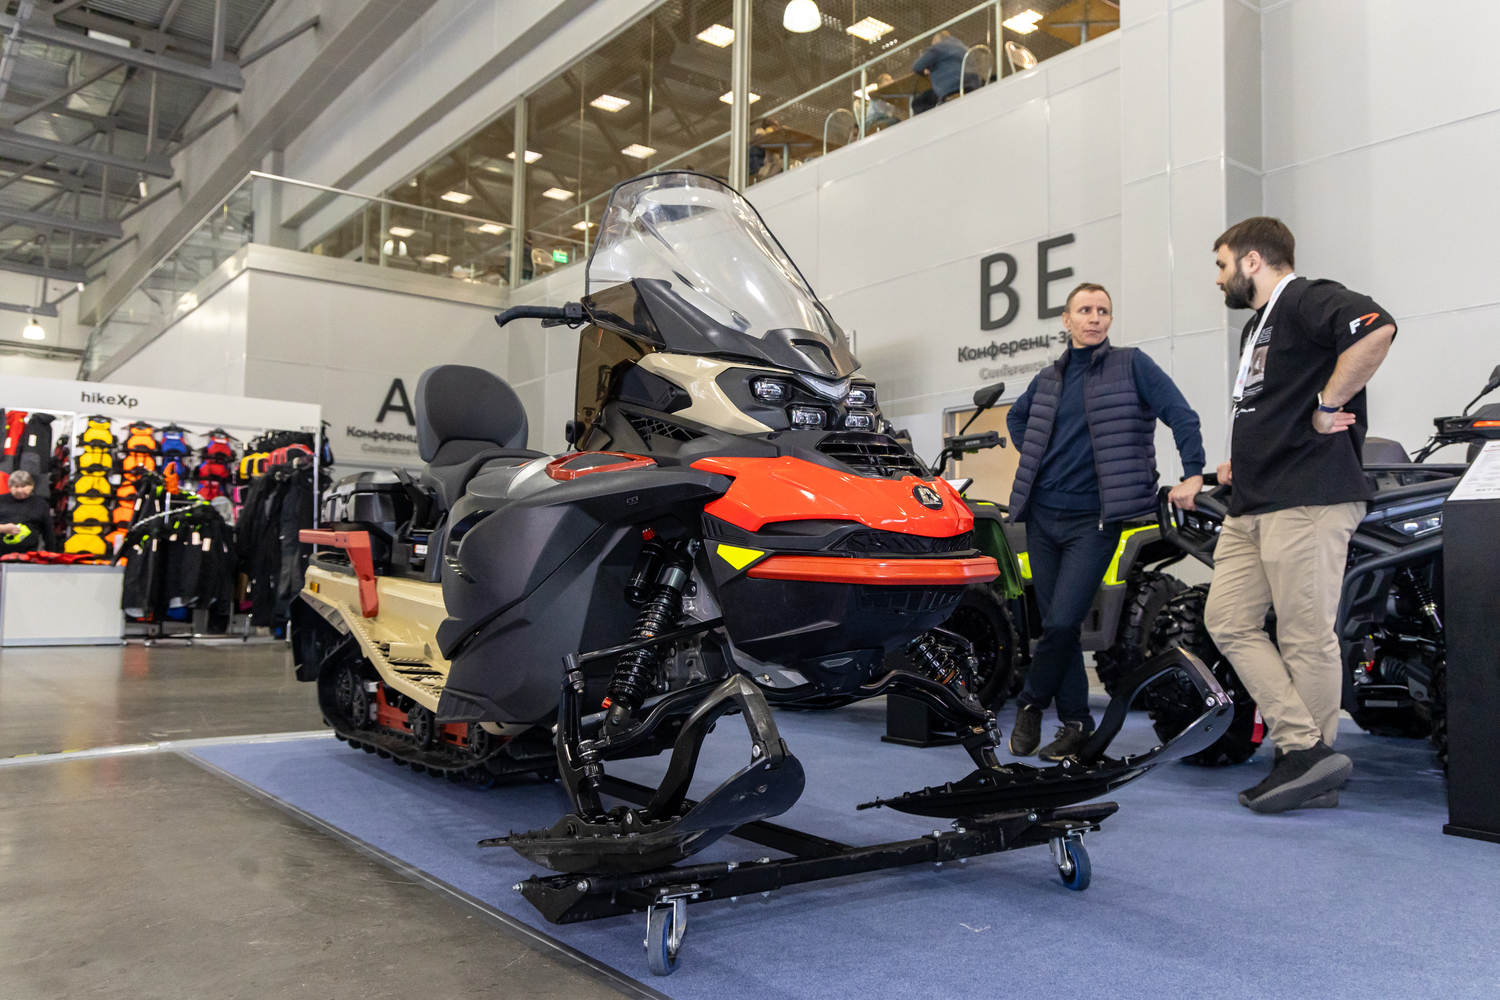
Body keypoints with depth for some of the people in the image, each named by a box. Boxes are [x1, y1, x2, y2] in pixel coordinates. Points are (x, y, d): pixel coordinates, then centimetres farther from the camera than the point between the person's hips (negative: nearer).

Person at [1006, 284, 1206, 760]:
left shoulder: (1132, 365, 1)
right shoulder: (1049, 377, 13)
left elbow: (1180, 414, -2)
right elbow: (1016, 416, 31)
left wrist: (1193, 474, -11)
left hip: (1093, 519, -5)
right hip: (1042, 515, 5)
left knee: (1063, 622, -13)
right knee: (1056, 625, 5)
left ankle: (1030, 704, 9)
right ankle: (1076, 722, 15)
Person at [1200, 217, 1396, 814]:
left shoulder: (1306, 300, -5)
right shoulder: (1256, 327, 26)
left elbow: (1376, 329, -27)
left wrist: (1327, 407, -20)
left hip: (1308, 500, -10)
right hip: (1252, 505, 10)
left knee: (1304, 636, -6)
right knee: (1228, 619, 2)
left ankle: (1312, 768, 4)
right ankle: (1306, 748, 3)